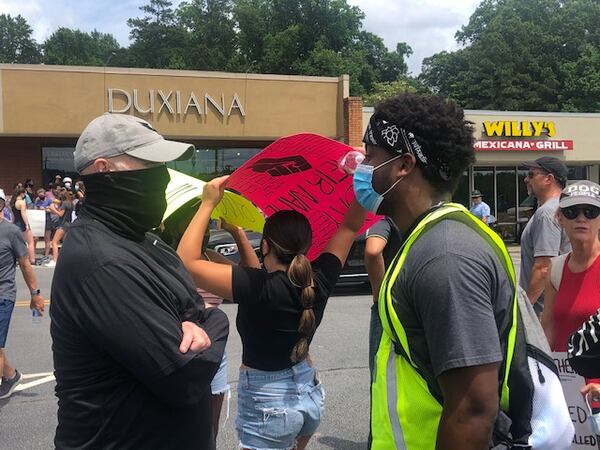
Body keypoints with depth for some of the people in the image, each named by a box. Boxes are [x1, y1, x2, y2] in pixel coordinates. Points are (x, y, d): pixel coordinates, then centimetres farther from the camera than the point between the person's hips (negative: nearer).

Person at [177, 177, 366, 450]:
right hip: (310, 394, 6)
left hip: (267, 404, -6)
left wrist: (208, 204, -20)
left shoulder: (257, 288, -26)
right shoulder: (319, 281, -10)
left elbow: (186, 261, -26)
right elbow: (351, 226, 2)